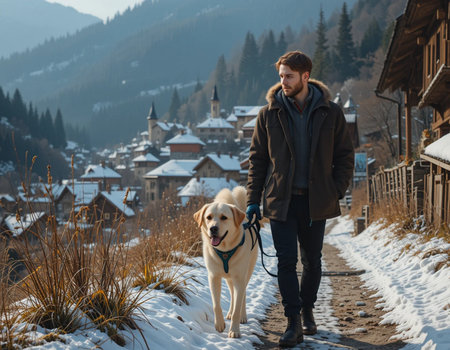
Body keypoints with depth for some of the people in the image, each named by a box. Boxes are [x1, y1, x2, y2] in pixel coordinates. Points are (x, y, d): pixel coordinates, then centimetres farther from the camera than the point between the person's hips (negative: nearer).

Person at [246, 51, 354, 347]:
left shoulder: (331, 113, 0)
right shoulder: (269, 114, 1)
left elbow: (345, 155, 6)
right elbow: (257, 158, 6)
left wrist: (337, 191, -5)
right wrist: (254, 200, 1)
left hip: (316, 201, 1)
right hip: (281, 201, 0)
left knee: (312, 261, 12)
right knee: (286, 261, -6)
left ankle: (307, 310, 33)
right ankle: (294, 323, 0)